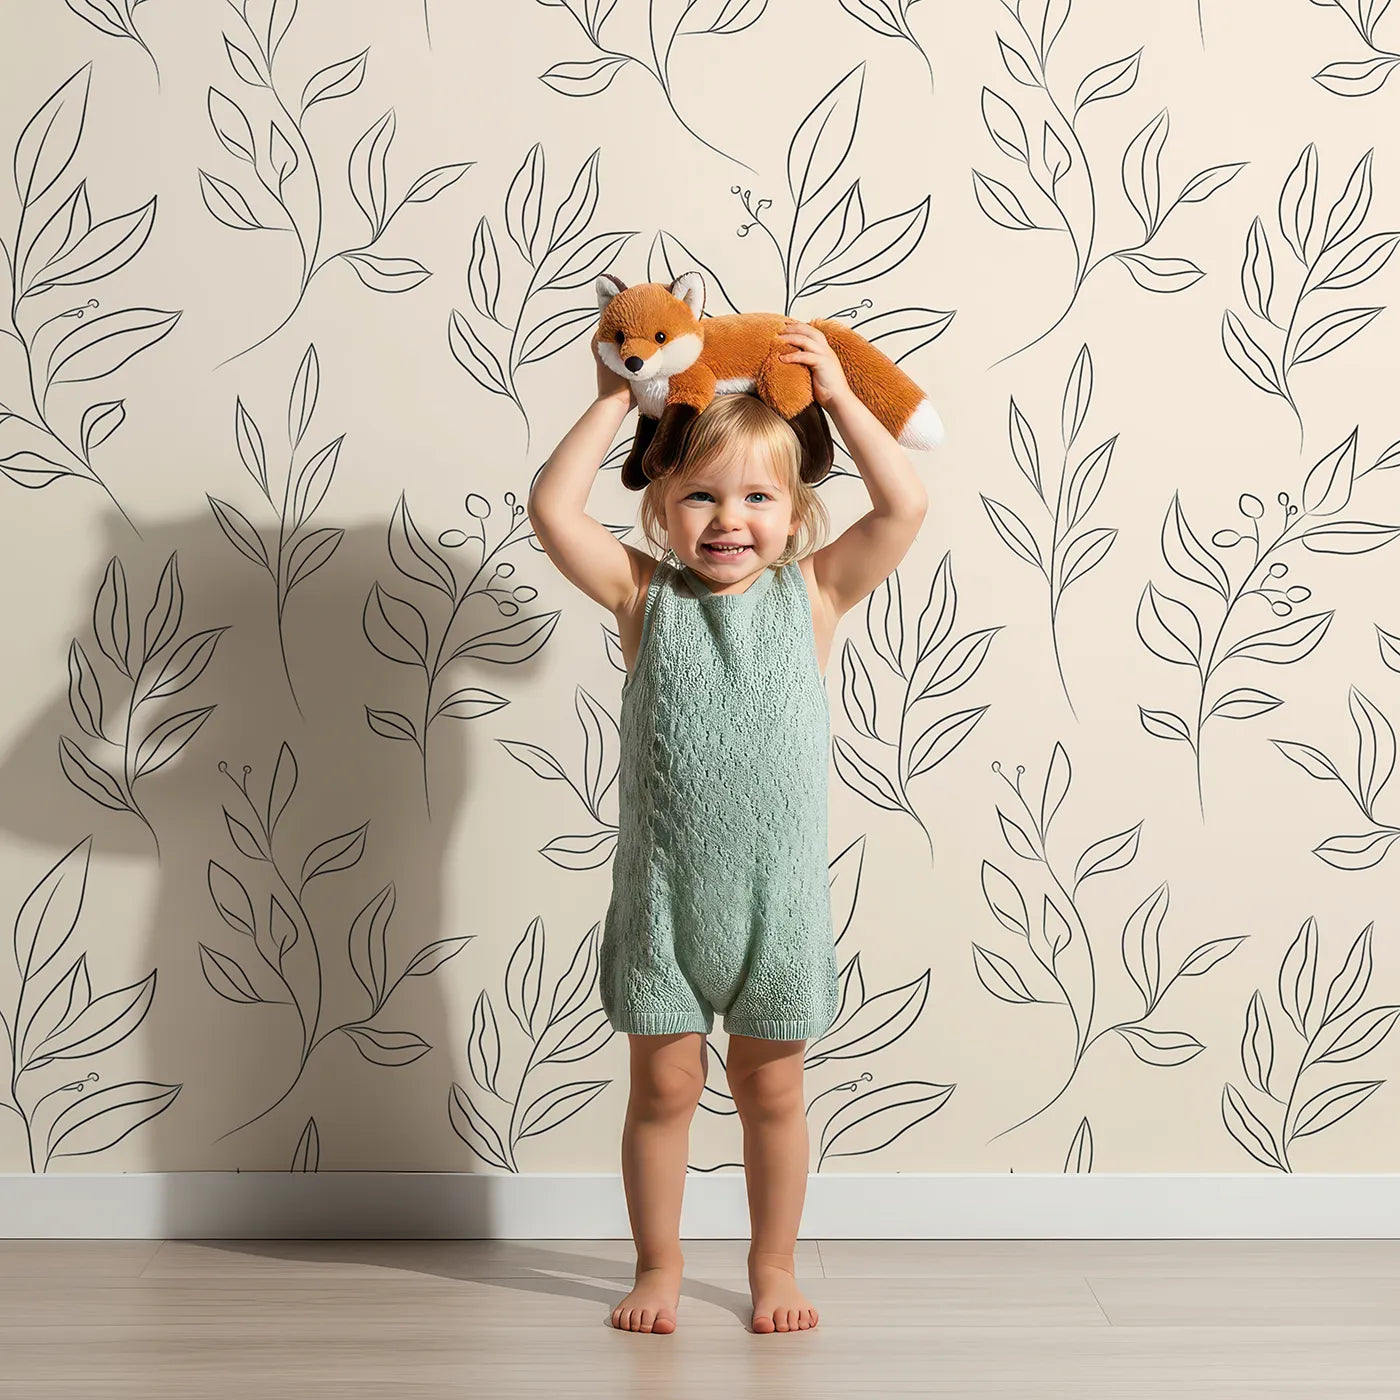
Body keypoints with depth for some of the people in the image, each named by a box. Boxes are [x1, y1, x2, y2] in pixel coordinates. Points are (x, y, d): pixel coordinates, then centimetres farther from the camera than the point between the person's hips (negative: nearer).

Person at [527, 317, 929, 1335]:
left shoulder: (811, 593, -1)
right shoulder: (645, 595, -2)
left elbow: (905, 507, -10)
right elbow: (554, 509, -12)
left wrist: (840, 397, -8)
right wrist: (615, 401, -7)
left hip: (777, 894, 0)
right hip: (663, 894, 0)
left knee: (771, 1092, 14)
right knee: (665, 1086, 11)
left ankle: (774, 1263, 33)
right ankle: (660, 1264, 30)